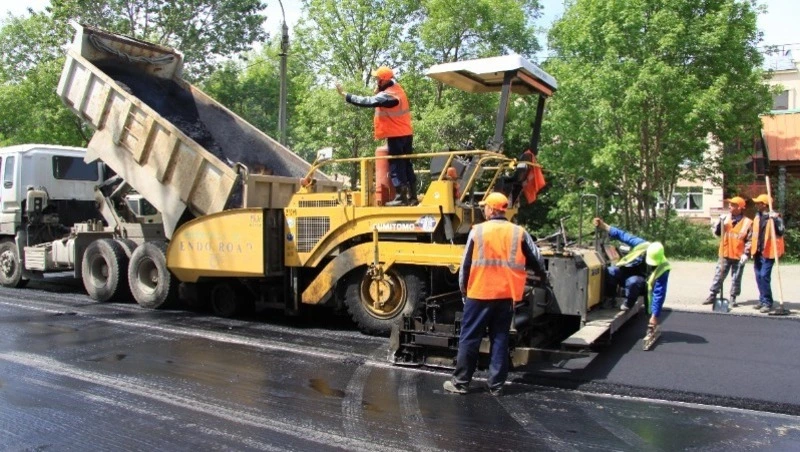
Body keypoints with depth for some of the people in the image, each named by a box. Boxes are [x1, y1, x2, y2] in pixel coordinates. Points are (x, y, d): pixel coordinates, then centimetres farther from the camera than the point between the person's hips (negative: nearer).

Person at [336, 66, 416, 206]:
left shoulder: (386, 96, -21)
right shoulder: (396, 87, 8)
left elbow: (366, 101, -25)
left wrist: (344, 94, -21)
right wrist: (378, 90, 2)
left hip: (396, 136, -9)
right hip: (406, 134, 9)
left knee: (396, 166, -4)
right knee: (407, 165, 11)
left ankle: (402, 197, -4)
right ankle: (412, 196, 14)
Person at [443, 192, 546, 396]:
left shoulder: (477, 231, -5)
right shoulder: (519, 232, 2)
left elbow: (466, 263, 0)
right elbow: (536, 260, 10)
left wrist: (463, 287, 14)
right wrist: (543, 276, 32)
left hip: (479, 293, -2)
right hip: (507, 295, 3)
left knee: (469, 338, 6)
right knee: (500, 339, 10)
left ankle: (460, 382, 13)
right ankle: (496, 385, 14)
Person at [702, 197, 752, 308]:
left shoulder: (747, 222, -5)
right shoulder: (726, 219, 6)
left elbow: (750, 240, -5)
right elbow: (717, 233, 9)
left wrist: (746, 253, -13)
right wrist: (720, 223, -7)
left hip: (739, 256, -3)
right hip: (725, 254, 3)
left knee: (736, 278, 6)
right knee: (718, 275, 5)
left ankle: (733, 298, 15)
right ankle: (712, 296, 11)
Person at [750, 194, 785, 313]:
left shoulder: (774, 217, -11)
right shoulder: (757, 216, 12)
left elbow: (781, 232, -21)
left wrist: (775, 220, -32)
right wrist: (749, 248, 20)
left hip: (768, 251, -7)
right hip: (757, 251, 7)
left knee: (764, 276, -10)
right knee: (758, 276, 11)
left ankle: (767, 303, -3)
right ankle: (762, 300, 21)